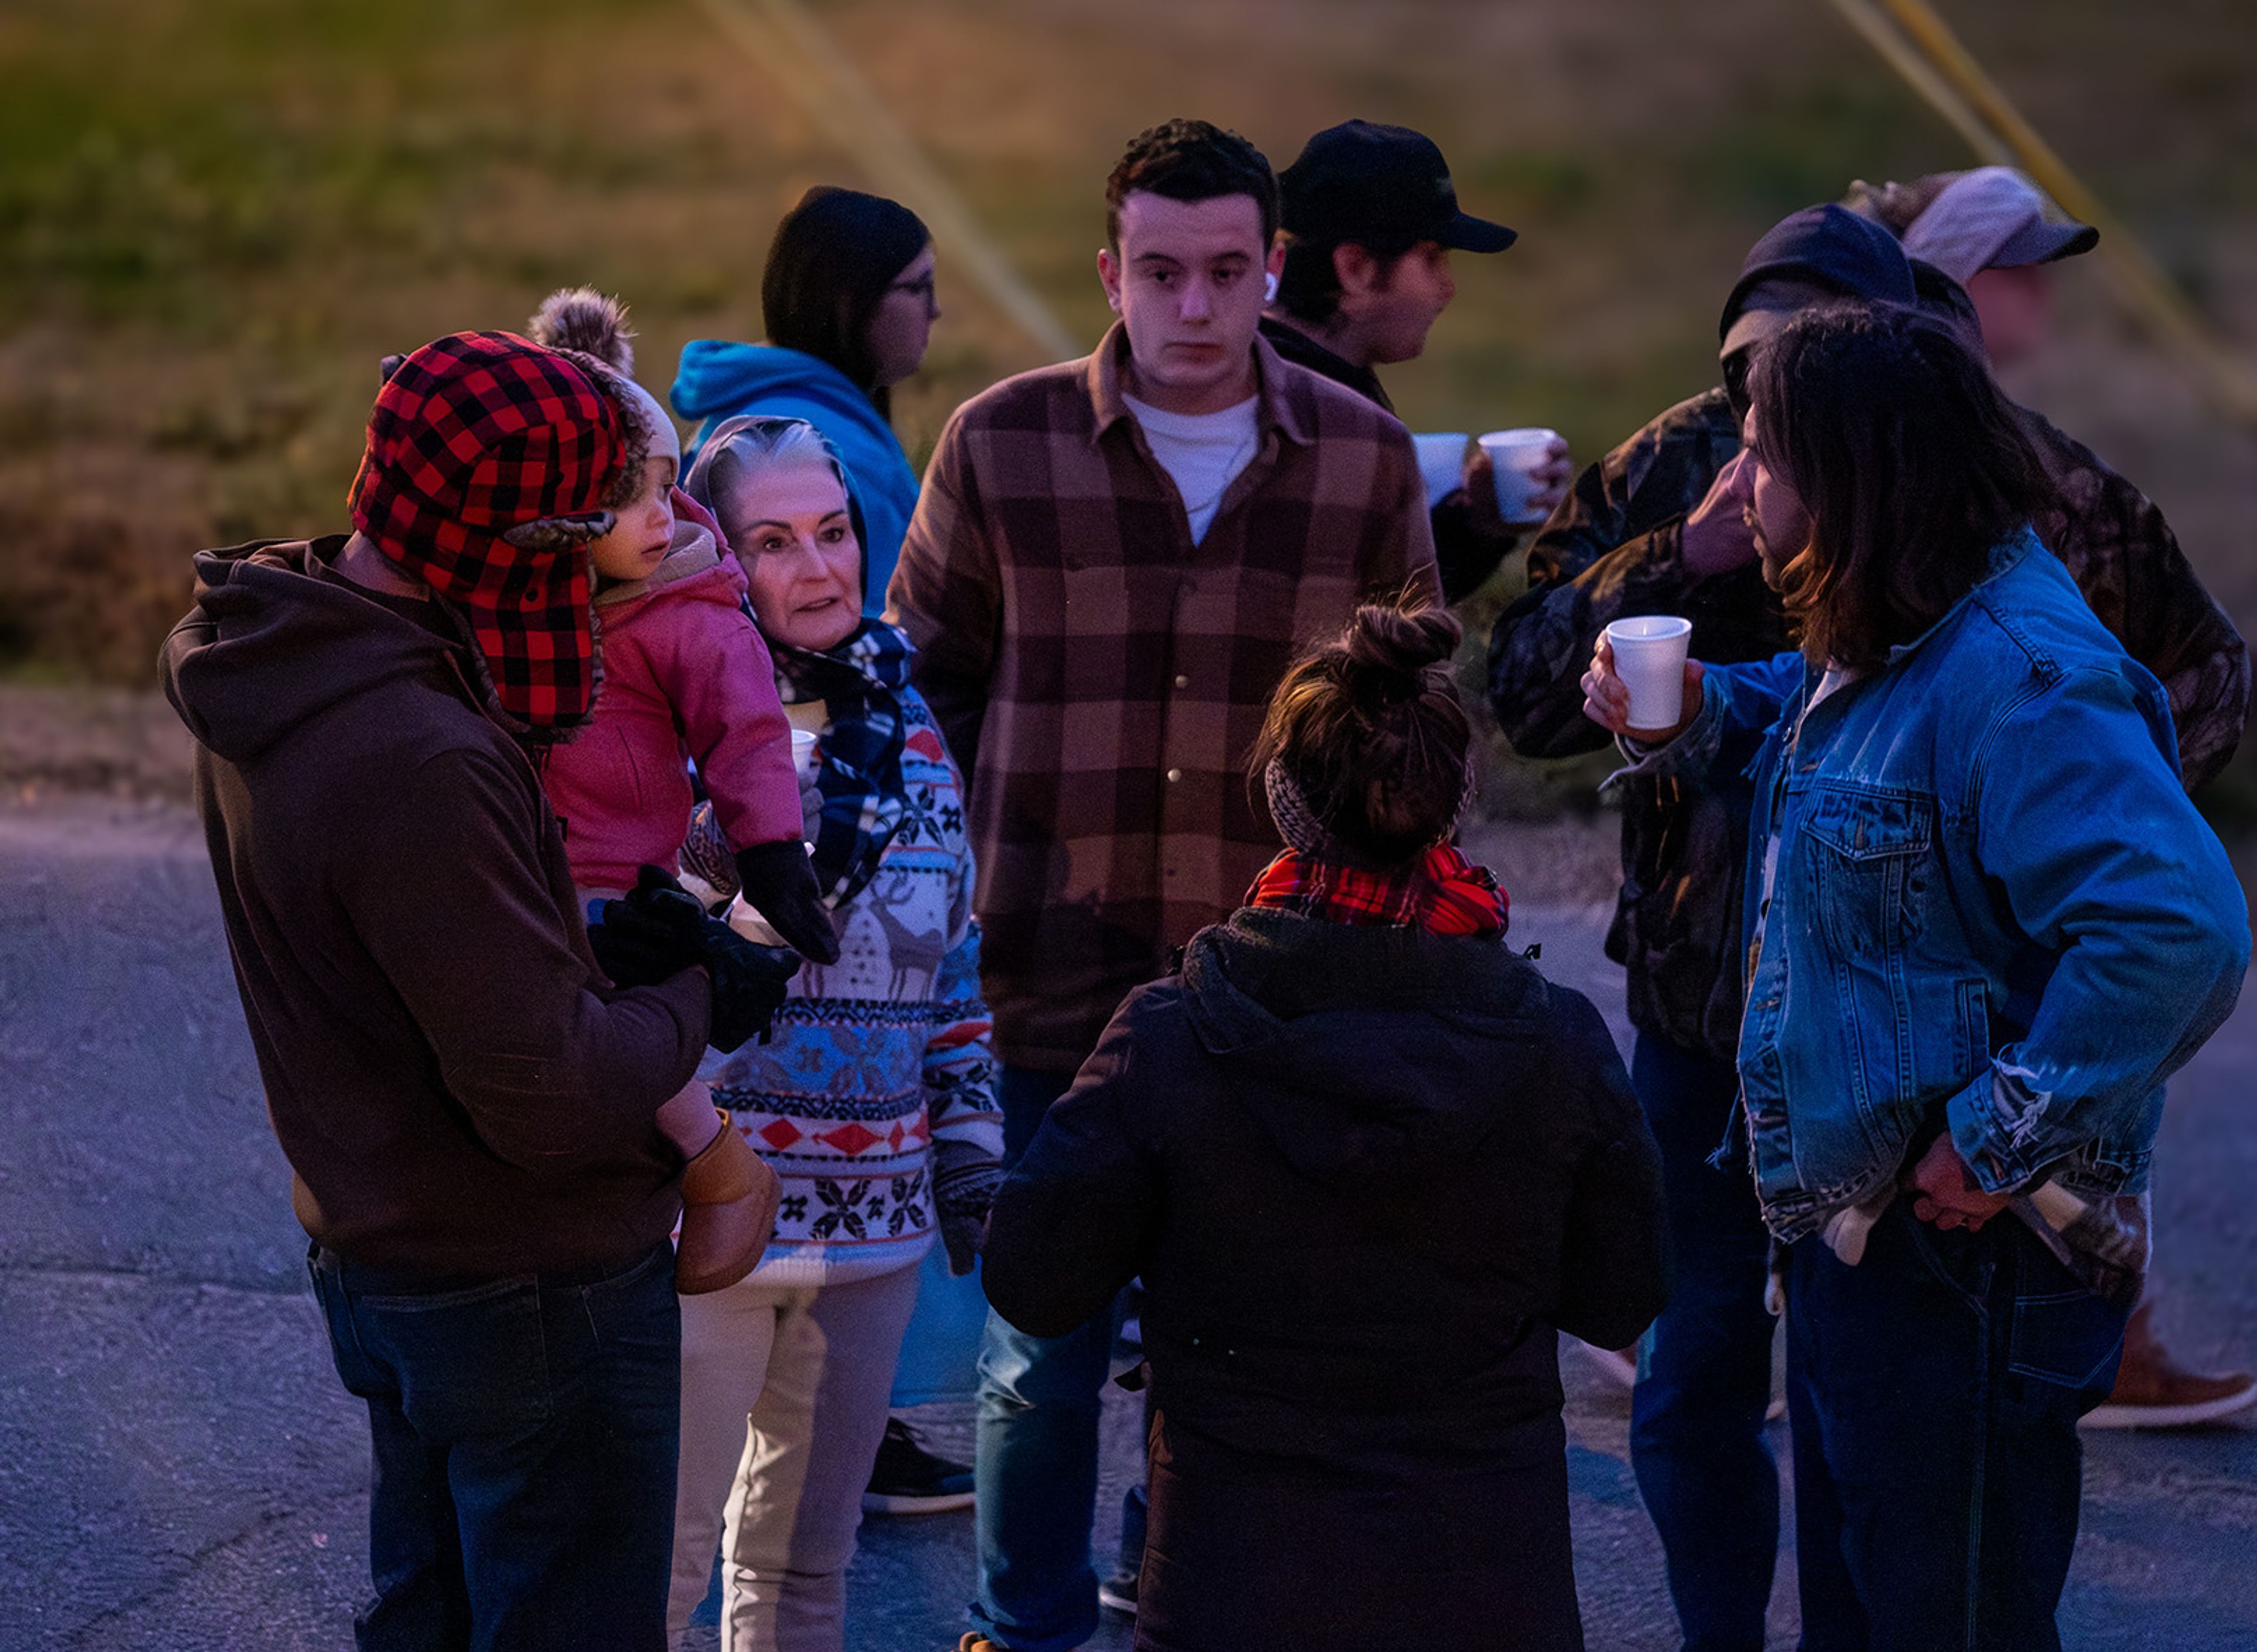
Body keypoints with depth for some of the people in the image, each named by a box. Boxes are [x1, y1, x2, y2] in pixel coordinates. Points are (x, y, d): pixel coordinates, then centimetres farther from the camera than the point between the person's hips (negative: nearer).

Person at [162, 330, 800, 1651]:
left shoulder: (275, 672, -1)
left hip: (375, 1251, 9)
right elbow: (550, 1099, -29)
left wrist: (605, 947, -1)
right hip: (535, 1291, -9)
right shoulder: (421, 765, -33)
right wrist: (696, 1000, -12)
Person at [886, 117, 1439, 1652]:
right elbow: (927, 678, 9)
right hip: (1059, 987, -1)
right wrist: (971, 889, 3)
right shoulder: (1002, 443, -2)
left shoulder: (1367, 457, 2)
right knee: (1046, 1354, 8)